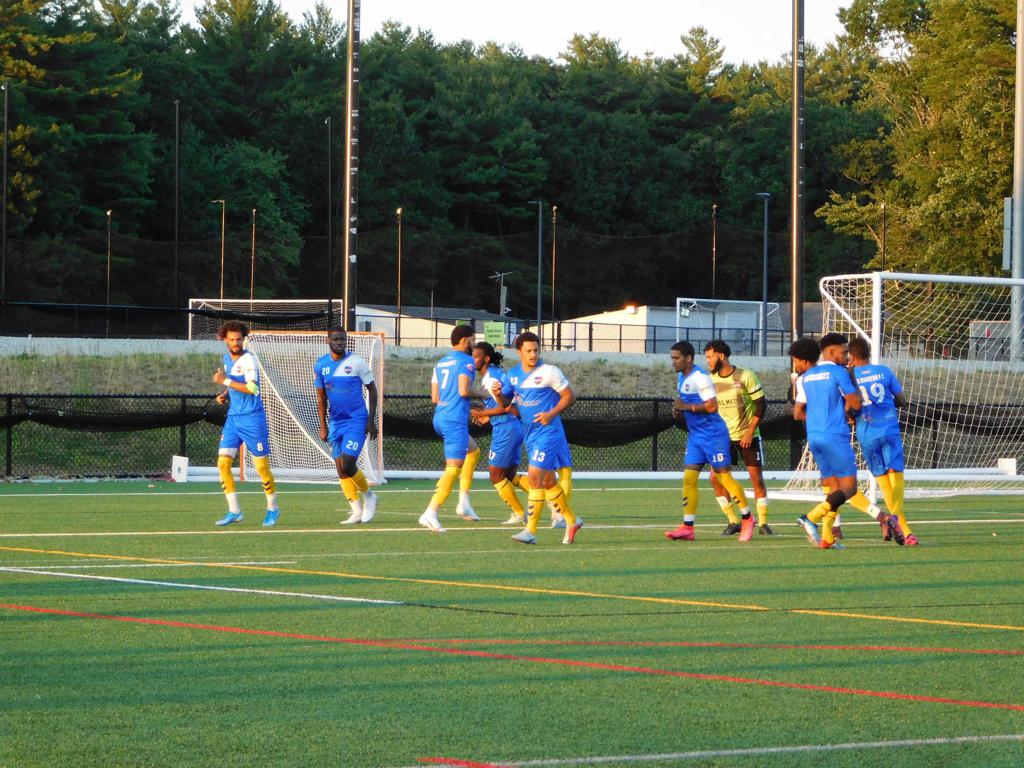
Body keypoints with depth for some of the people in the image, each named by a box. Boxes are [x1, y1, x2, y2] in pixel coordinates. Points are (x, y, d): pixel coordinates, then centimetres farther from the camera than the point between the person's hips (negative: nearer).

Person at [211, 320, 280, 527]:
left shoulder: (248, 360, -15)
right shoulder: (227, 358, 10)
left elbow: (252, 388, -27)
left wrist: (225, 381, -22)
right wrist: (225, 395, 7)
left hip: (252, 419, -7)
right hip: (233, 417, 7)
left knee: (262, 467, 0)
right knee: (223, 463, -4)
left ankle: (272, 509, 18)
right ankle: (234, 511, 2)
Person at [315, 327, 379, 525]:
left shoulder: (356, 362, -7)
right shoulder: (320, 366, 4)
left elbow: (372, 390, -1)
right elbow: (321, 398, 12)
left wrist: (371, 420, -6)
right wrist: (323, 426, 7)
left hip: (357, 421, -5)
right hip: (336, 423, 5)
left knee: (347, 465, -15)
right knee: (341, 469, 1)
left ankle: (368, 496, 10)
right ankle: (357, 512, 9)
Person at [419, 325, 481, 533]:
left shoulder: (440, 363, 16)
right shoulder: (466, 361, -7)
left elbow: (435, 397, 15)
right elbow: (464, 390, -20)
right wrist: (479, 393, -1)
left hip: (439, 419, 9)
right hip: (455, 420, -9)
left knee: (473, 451, 28)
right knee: (453, 469, -10)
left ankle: (464, 502, 19)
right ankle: (430, 513, -21)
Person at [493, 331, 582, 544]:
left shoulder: (550, 372, -10)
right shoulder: (513, 374, 7)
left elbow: (569, 396, -6)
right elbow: (507, 403, 13)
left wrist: (552, 414, -19)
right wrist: (498, 395, -10)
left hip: (547, 431, -7)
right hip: (529, 433, 7)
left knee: (535, 476, -15)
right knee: (548, 481, 14)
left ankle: (531, 530, -14)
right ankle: (571, 521, 30)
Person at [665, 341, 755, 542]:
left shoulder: (700, 378, -17)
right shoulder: (681, 378, 12)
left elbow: (712, 405, -24)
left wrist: (686, 407, -20)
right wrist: (678, 408, 6)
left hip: (713, 434, -9)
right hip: (695, 435, 9)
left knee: (724, 477, -2)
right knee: (688, 478, 0)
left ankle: (747, 519, 13)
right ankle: (687, 527, -2)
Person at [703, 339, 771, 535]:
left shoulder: (746, 376, -11)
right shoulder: (710, 380, 3)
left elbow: (761, 403, -9)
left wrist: (750, 431, -15)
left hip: (748, 436, -4)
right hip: (725, 437, 4)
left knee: (756, 478, -3)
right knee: (716, 477, -7)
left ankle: (763, 523, 8)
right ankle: (733, 522, 4)